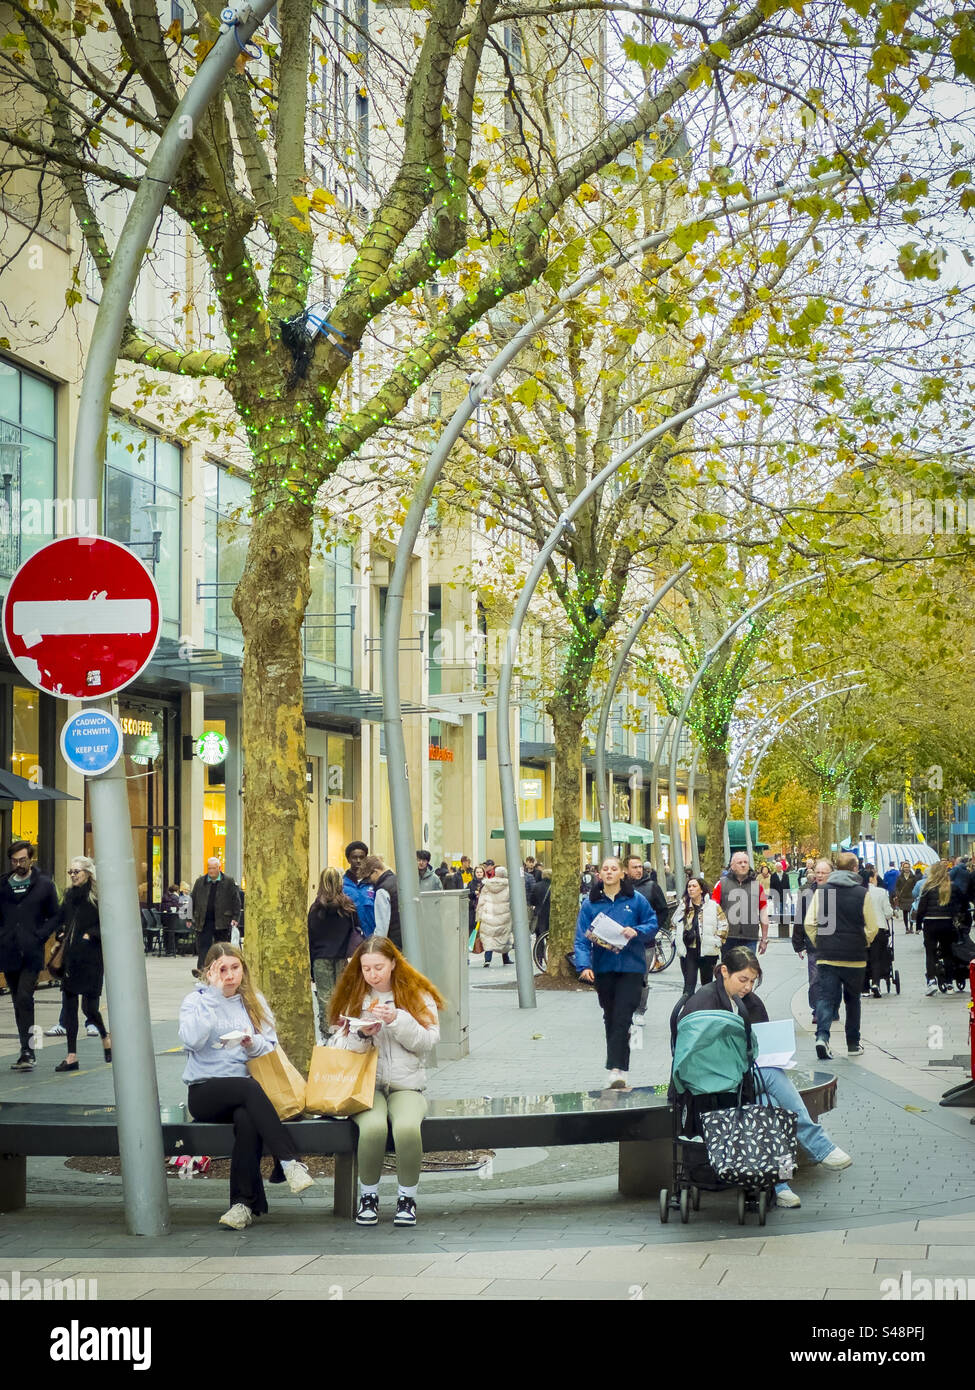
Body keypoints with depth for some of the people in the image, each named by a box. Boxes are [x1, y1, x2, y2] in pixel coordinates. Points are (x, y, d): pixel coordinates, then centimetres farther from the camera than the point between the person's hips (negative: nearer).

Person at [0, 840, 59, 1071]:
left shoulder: (44, 885, 4)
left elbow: (54, 917, 6)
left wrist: (39, 936, -6)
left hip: (31, 954, -4)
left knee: (24, 998, -16)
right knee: (19, 1002, 10)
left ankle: (27, 1051, -15)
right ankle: (27, 1052, 18)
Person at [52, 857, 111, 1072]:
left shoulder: (98, 896, -9)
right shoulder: (70, 895, 12)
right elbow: (59, 919, 26)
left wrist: (91, 935, -17)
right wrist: (61, 933, 9)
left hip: (91, 959, -6)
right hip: (71, 958, 6)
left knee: (89, 1007, -2)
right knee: (68, 1005, 2)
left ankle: (105, 1037, 29)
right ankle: (72, 1056, 7)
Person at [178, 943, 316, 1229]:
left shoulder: (255, 1001, 16)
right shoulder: (195, 1001, 6)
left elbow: (272, 1048, 11)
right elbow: (191, 1040, -15)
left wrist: (254, 1044, -12)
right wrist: (214, 994, -12)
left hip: (245, 1092, 2)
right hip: (205, 1093, -2)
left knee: (247, 1119, -34)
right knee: (248, 1088, -35)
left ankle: (244, 1203, -31)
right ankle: (289, 1162, -39)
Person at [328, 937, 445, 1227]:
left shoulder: (417, 995, 8)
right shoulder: (353, 997, 11)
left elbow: (428, 1040, -2)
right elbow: (339, 1047, 7)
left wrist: (397, 1020, -15)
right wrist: (361, 1034, -13)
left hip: (406, 1086, 0)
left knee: (407, 1127, -34)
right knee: (372, 1127, -34)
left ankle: (407, 1198, -11)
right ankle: (368, 1197, -10)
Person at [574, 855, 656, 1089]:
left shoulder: (635, 899, 1)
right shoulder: (590, 904, 2)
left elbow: (653, 924, 7)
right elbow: (582, 938, -4)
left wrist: (636, 932, -14)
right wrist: (584, 965, -17)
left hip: (630, 967, -3)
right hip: (603, 968, 3)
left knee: (621, 1018, -12)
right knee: (610, 1018, 12)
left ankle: (616, 1068, -15)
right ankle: (618, 1066, 23)